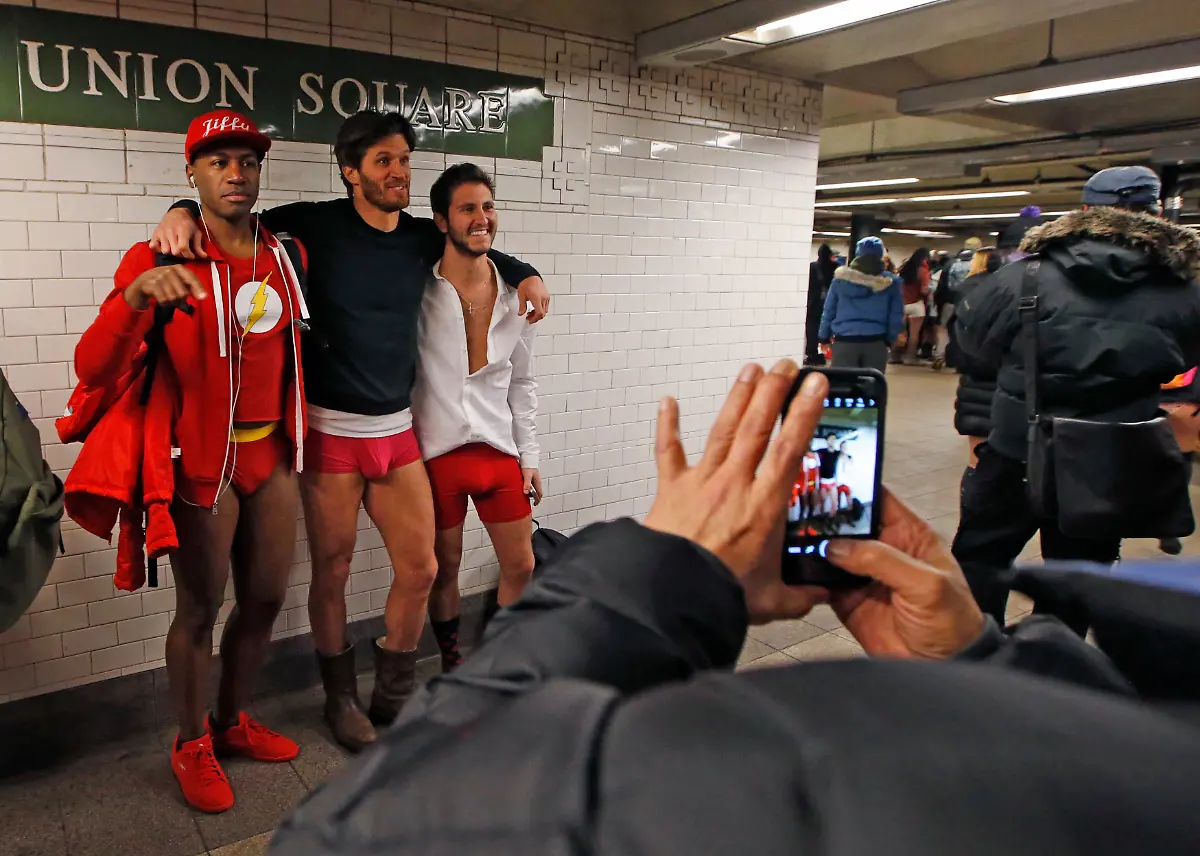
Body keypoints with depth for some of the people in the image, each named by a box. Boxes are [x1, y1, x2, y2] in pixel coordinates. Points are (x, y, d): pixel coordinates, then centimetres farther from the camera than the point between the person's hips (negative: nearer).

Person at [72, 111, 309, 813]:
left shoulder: (287, 255, 4)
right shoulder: (160, 261, -12)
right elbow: (94, 371, -21)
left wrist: (295, 440, 17)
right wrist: (135, 296, -38)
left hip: (272, 454, 5)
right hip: (203, 458, -5)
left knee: (267, 598, 15)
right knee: (200, 608, 8)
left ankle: (234, 721, 38)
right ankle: (192, 746, 31)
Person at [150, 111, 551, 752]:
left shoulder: (423, 237, 6)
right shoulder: (317, 224, -6)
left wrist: (525, 275, 9)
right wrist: (182, 214, -19)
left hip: (397, 431, 4)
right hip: (330, 432, -4)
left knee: (420, 568, 5)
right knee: (331, 571, 7)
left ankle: (393, 694, 28)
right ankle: (341, 698, 30)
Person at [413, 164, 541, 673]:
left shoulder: (516, 296, 1)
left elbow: (521, 383, 8)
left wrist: (529, 456, 7)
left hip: (499, 450, 4)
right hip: (437, 453, -3)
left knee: (521, 565, 11)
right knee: (444, 568, 12)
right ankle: (452, 662, 36)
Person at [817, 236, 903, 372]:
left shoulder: (841, 278, 2)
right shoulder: (890, 282, 3)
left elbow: (828, 310, 6)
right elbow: (896, 316, 6)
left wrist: (824, 335, 16)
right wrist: (890, 339, 17)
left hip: (844, 342, 0)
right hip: (876, 343, 1)